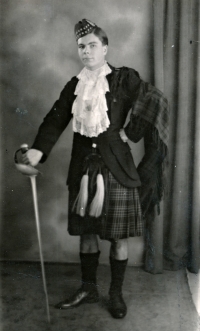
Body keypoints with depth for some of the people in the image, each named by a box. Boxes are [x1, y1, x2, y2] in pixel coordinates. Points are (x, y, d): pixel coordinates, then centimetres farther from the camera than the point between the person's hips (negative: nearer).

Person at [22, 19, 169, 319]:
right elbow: (56, 120, 0)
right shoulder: (74, 86, 9)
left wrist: (130, 132, -14)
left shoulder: (124, 79, -3)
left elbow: (157, 102, -12)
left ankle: (116, 293, 23)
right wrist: (39, 149, -16)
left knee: (118, 235, 5)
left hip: (116, 167, -4)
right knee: (86, 231, 13)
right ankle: (88, 288, 31)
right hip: (83, 168, 4)